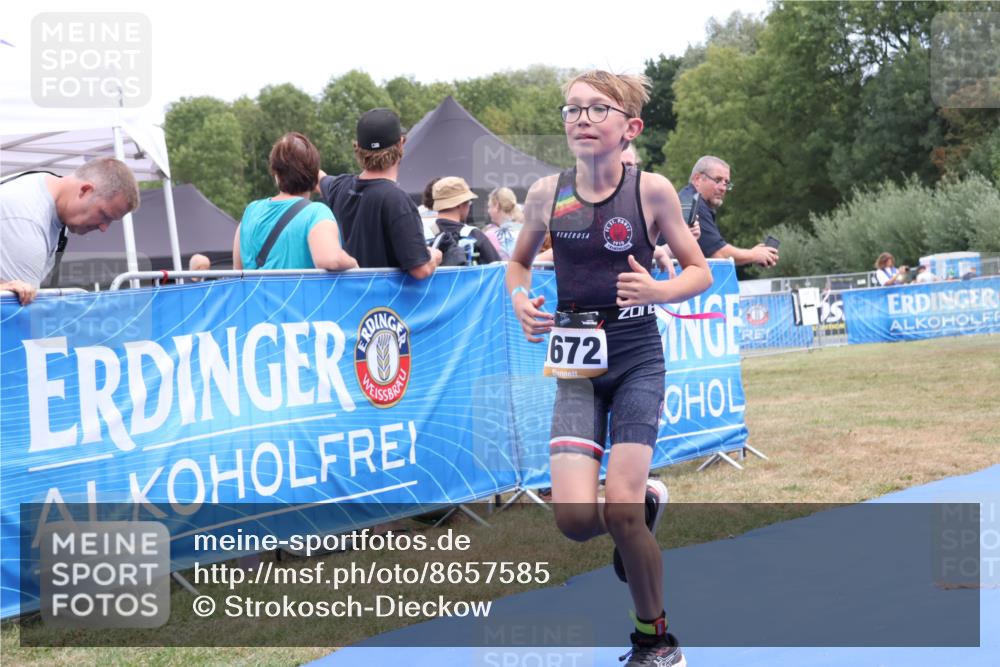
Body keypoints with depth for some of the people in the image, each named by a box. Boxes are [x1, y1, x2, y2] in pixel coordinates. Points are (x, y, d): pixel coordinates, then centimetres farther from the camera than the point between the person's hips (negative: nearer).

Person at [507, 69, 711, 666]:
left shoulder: (652, 190, -8)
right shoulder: (547, 193, -1)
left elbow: (700, 273, 0)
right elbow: (519, 262, 16)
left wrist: (657, 291, -20)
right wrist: (520, 299, -5)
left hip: (637, 360, -2)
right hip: (577, 366, 3)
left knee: (620, 509, -12)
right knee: (576, 518, -12)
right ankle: (647, 503, 25)